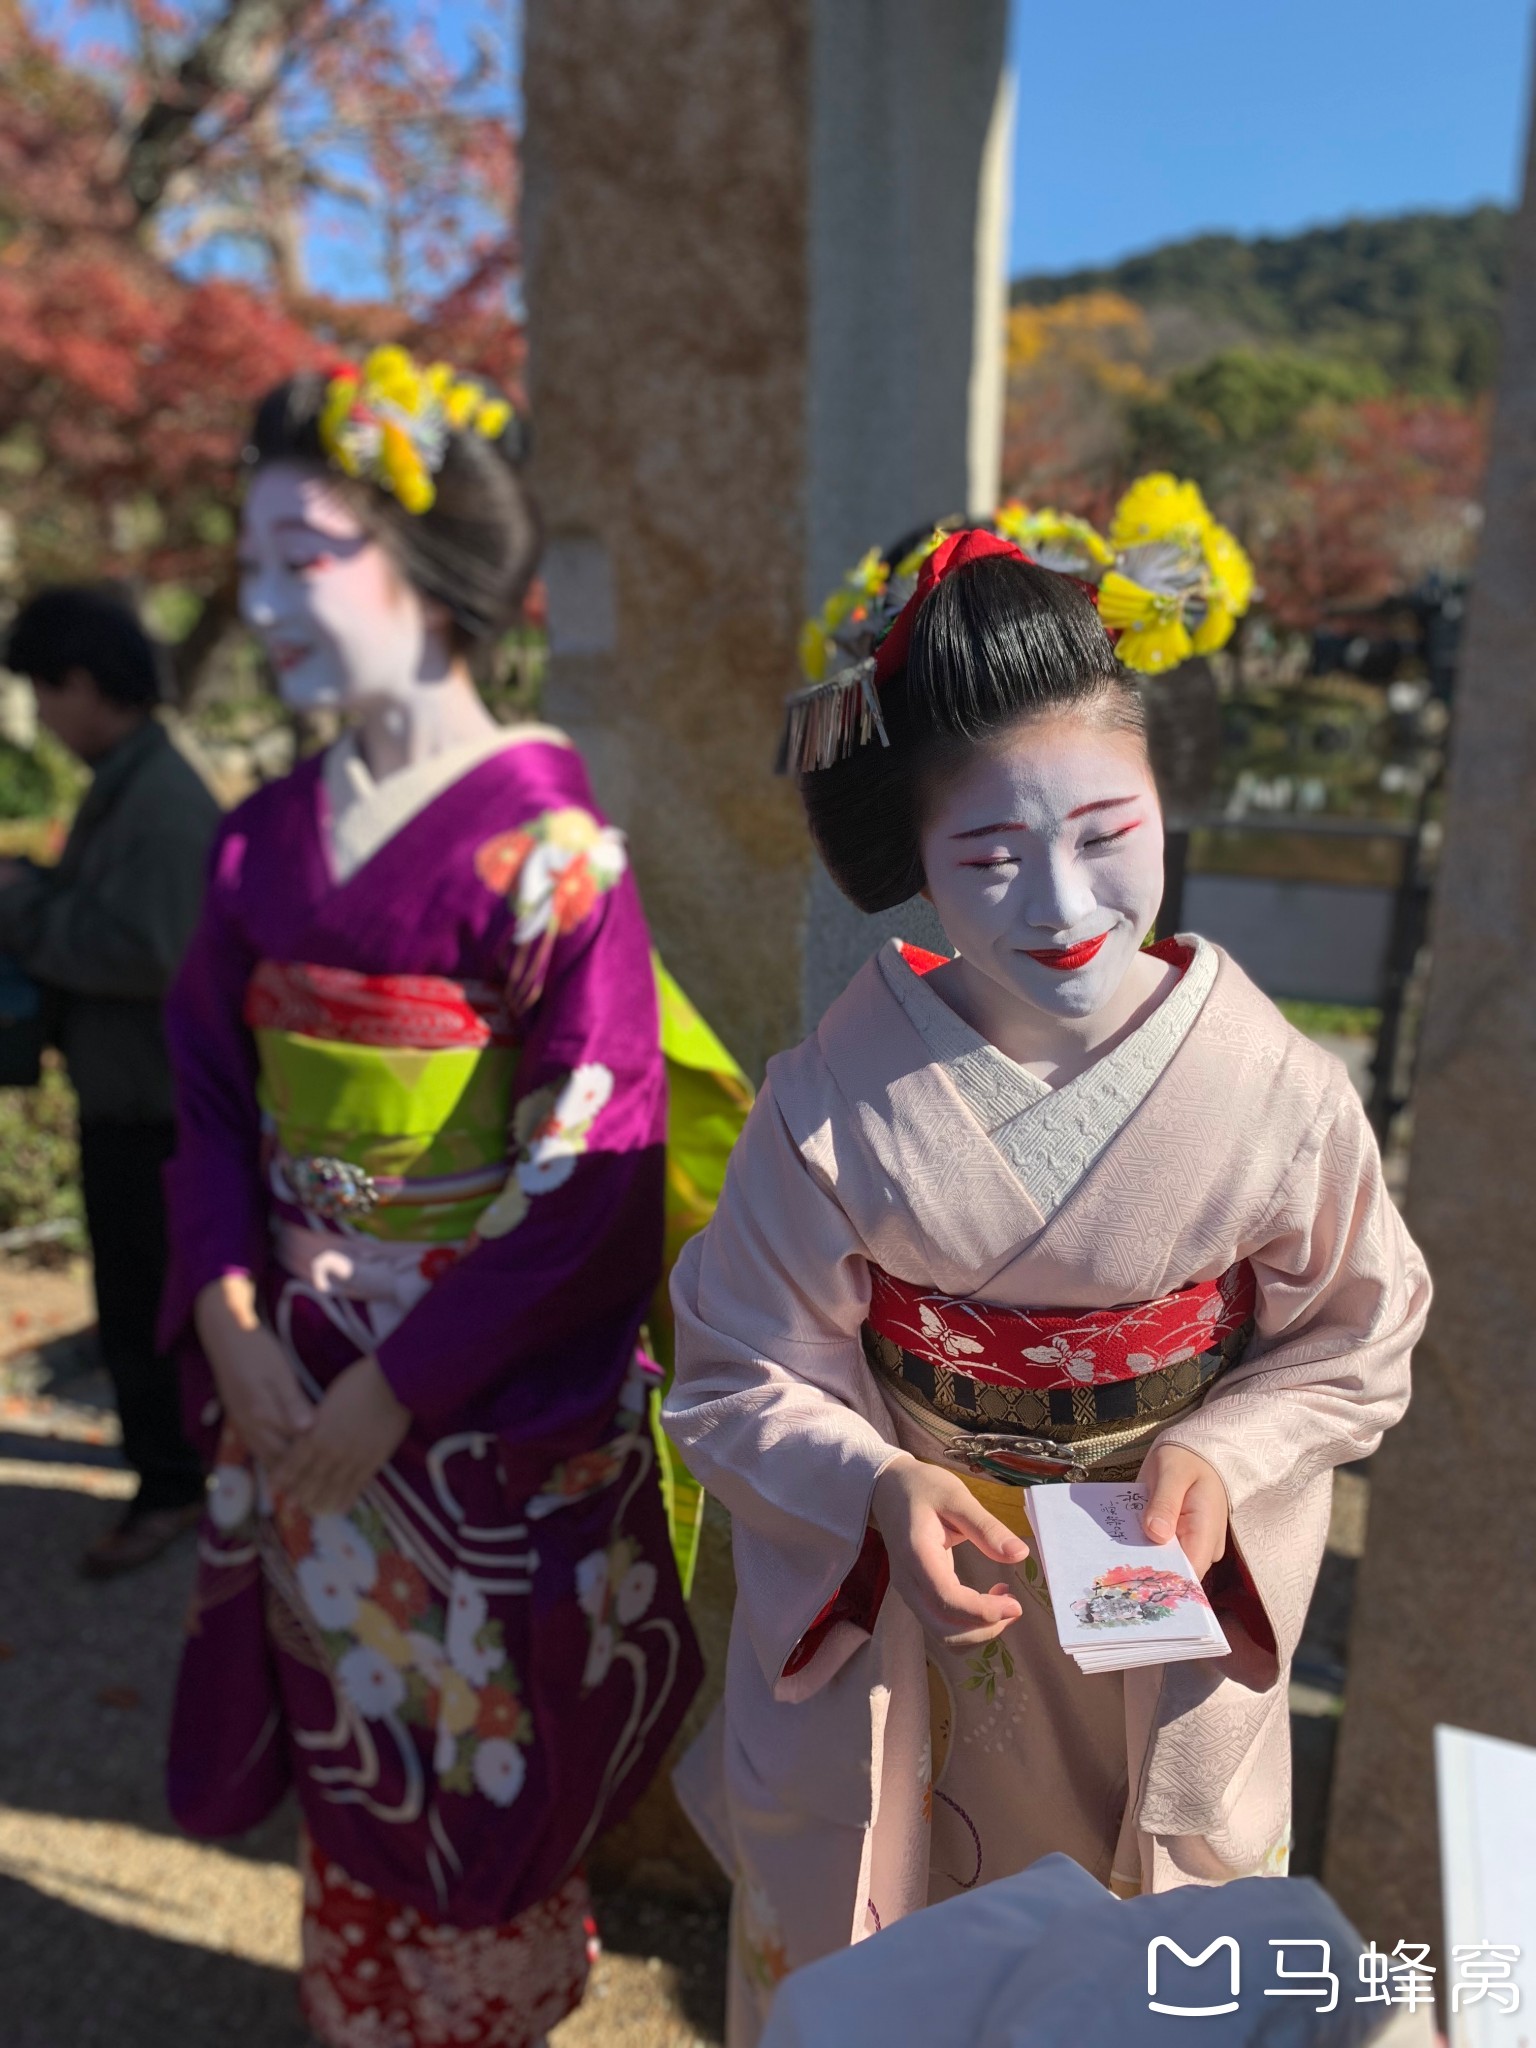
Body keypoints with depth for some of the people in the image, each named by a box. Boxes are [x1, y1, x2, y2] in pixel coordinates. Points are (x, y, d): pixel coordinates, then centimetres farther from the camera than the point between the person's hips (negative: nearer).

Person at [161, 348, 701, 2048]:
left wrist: (402, 1389, -16)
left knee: (485, 1755, 14)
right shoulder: (265, 840, 3)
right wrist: (234, 1323, -6)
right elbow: (213, 1098, 8)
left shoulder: (543, 843, -16)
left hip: (489, 1402, -5)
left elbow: (596, 1166, -17)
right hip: (298, 1380, 5)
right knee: (346, 1734, 21)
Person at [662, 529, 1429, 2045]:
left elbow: (1355, 1343, -4)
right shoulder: (834, 1106, -21)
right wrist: (881, 1489, -29)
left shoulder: (1276, 1092, -18)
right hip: (899, 1639, 0)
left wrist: (1221, 1453, -21)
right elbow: (740, 1379, -12)